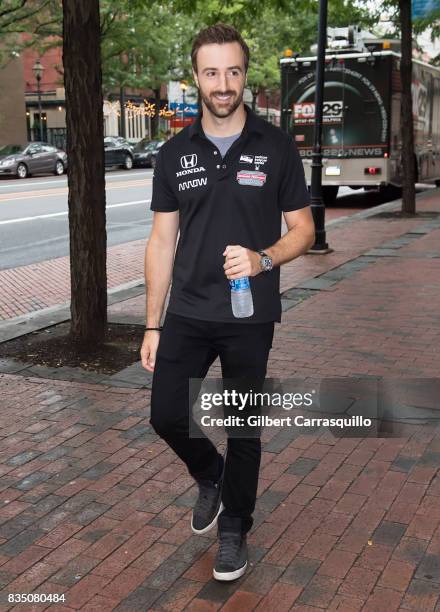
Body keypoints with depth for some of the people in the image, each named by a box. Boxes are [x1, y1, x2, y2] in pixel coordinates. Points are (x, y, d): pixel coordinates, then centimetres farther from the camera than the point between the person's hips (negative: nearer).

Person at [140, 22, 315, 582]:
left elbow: (303, 229, 0)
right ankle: (210, 476, 37)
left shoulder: (277, 147, -4)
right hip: (187, 314, 3)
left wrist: (263, 259, -22)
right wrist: (152, 326, 2)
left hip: (250, 317, -2)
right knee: (167, 415, 3)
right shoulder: (175, 153, 2)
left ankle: (234, 529, 30)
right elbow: (162, 241, 4)